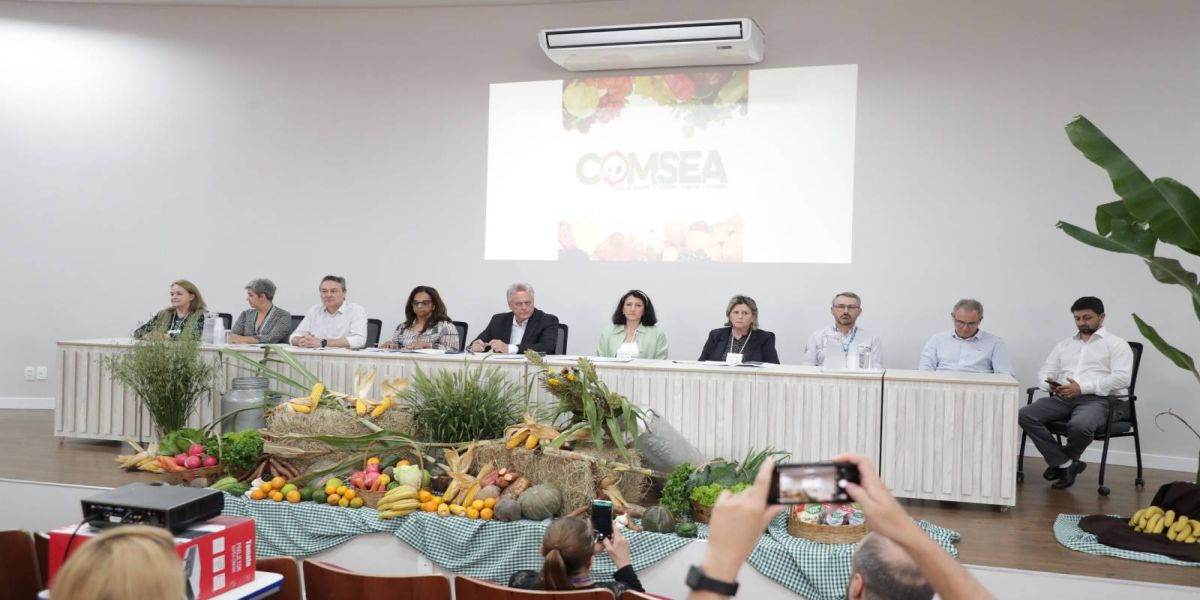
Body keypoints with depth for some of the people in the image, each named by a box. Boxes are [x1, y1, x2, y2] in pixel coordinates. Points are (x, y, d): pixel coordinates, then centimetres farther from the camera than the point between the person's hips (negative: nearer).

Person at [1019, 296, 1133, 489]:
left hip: (1100, 400, -5)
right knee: (1025, 415, -21)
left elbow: (1122, 378, -8)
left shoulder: (1116, 343, 7)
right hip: (1063, 398, 5)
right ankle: (1065, 464, -14)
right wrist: (1052, 385, -9)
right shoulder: (1064, 345, 24)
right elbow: (1045, 373, 18)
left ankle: (1062, 462, -3)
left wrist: (1082, 387, -18)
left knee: (1079, 425, -38)